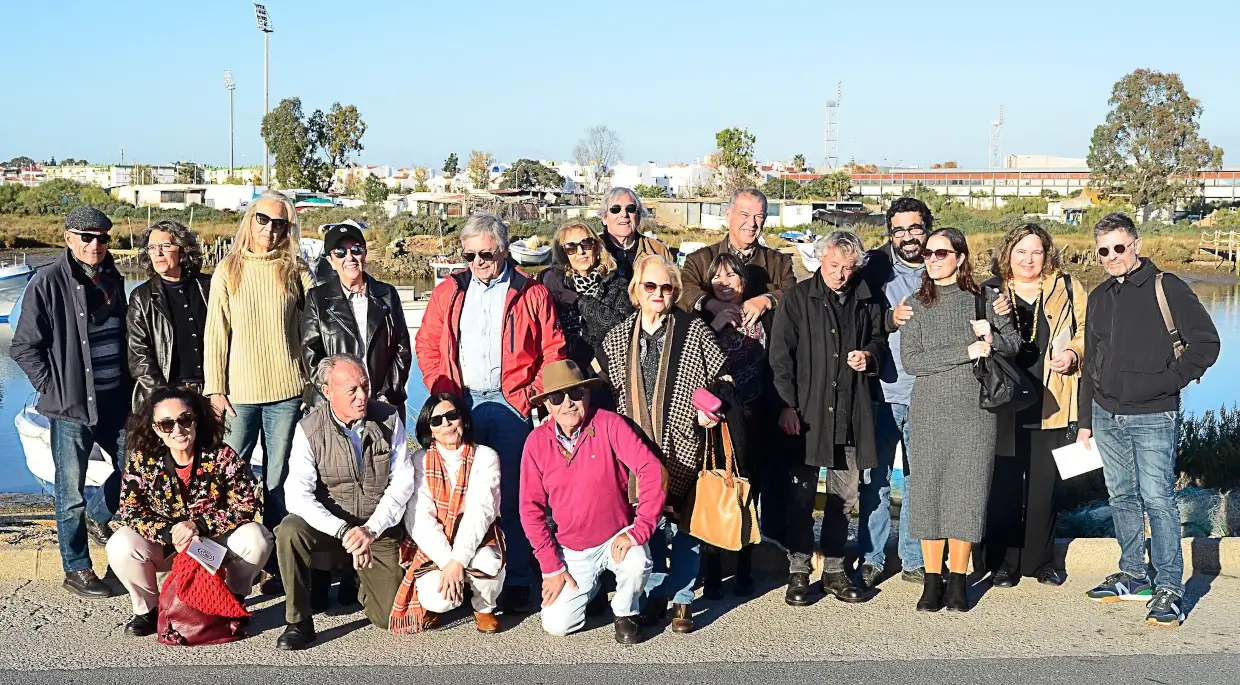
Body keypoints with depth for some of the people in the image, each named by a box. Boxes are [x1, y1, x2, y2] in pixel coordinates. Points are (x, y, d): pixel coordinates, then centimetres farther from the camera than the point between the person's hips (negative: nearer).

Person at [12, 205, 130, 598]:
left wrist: (127, 386, 13)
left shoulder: (113, 280, 9)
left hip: (114, 401, 6)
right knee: (71, 493, 2)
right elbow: (24, 348, -8)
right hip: (70, 406, -6)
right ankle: (77, 570, 15)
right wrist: (55, 388, -9)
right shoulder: (48, 283, -10)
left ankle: (96, 517, 43)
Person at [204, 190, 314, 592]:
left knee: (278, 479, 5)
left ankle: (276, 565, 12)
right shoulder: (228, 271, 5)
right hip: (239, 392, 0)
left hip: (287, 392, 0)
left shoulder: (295, 271, 5)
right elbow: (216, 333, 4)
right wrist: (215, 388, -1)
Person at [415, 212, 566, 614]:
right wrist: (440, 390, 1)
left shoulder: (532, 294, 4)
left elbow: (553, 351, 3)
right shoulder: (448, 292, 12)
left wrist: (533, 392, -5)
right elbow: (426, 344, 13)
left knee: (511, 494, -1)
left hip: (510, 407, -3)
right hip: (459, 406, 3)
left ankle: (517, 581, 6)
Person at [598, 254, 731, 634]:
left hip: (684, 446, -2)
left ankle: (682, 600, 14)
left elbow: (722, 378, 5)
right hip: (638, 447, 2)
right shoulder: (617, 338, 7)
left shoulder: (695, 331, 0)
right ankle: (654, 594, 23)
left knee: (685, 523, 2)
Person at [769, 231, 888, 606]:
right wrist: (786, 405, -10)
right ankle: (798, 572, 12)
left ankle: (834, 571, 20)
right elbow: (780, 355, -2)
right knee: (801, 494, 2)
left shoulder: (867, 300, 8)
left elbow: (880, 338, 23)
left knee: (844, 497, 9)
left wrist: (869, 355, -2)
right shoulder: (798, 298, 0)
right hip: (806, 412, -3)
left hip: (851, 414, 3)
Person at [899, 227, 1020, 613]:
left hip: (975, 410, 0)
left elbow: (1014, 343, 13)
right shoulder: (916, 305, 4)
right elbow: (910, 360, -7)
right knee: (929, 491, 1)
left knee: (967, 491, 0)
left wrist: (991, 338, -9)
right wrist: (966, 351, -14)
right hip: (929, 411, 0)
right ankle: (932, 579, 10)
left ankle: (958, 580, 10)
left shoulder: (983, 299, 7)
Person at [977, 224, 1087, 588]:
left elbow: (1087, 332, 11)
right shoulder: (989, 292, 6)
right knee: (1003, 487, 2)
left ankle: (1040, 560, 22)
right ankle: (1003, 563, 13)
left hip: (1051, 406, 1)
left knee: (1045, 486, 8)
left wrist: (1074, 353, -8)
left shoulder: (1067, 290, 7)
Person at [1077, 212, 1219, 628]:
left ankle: (1169, 588, -2)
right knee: (1122, 497, 13)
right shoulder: (1099, 298, 12)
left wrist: (1170, 382, -13)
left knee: (1157, 498, -8)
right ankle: (1133, 574, 25)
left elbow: (1206, 342, -6)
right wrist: (1085, 421, 16)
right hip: (1107, 416, 6)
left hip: (1153, 418, -6)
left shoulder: (1166, 288, -6)